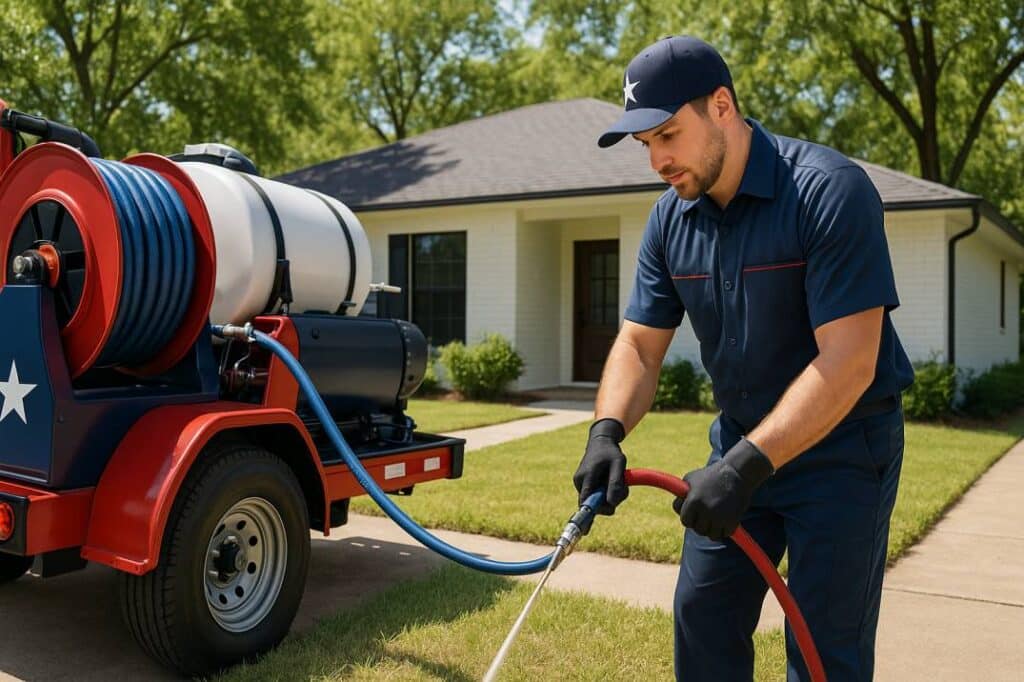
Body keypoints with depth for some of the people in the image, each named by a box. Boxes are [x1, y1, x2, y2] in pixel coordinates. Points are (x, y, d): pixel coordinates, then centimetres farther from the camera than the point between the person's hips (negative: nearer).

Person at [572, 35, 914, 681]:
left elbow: (848, 361, -27)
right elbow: (639, 344, -1)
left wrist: (747, 466, -32)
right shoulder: (671, 218, -1)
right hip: (741, 444, 6)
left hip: (842, 447, -6)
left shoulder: (830, 189, -22)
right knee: (703, 617, 12)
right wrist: (607, 431, -20)